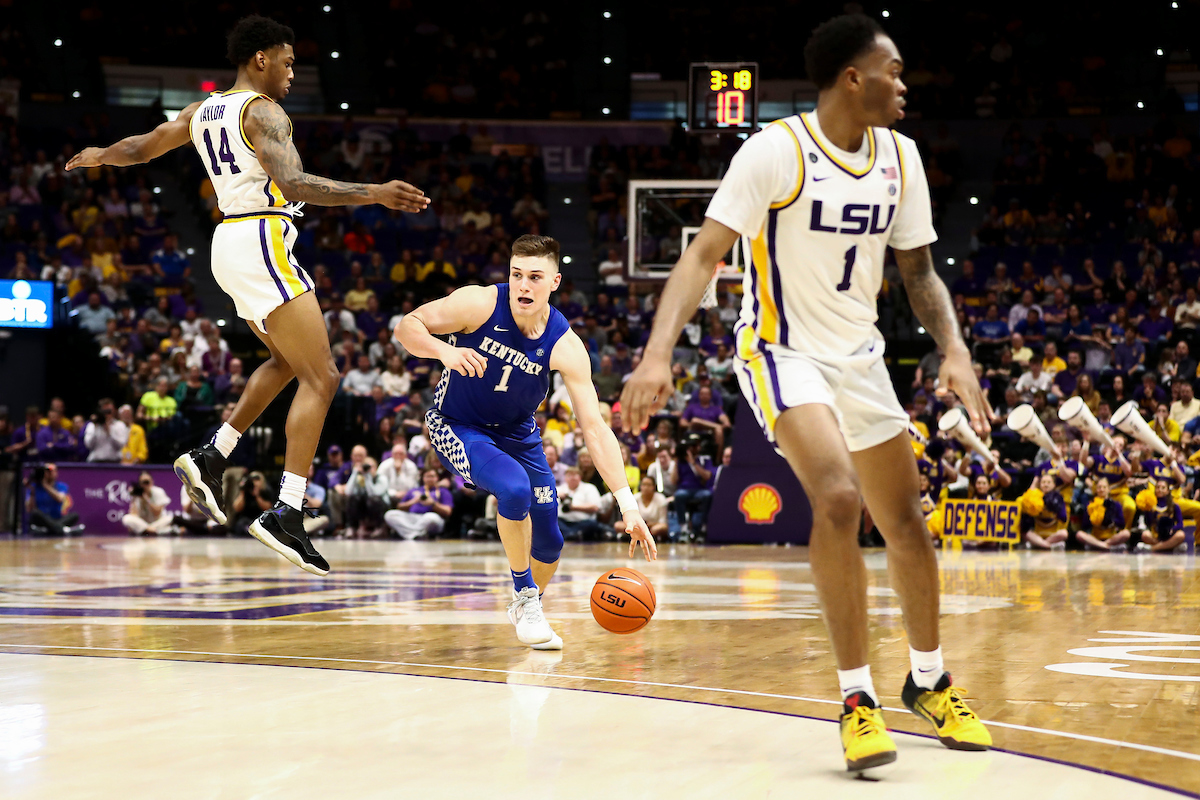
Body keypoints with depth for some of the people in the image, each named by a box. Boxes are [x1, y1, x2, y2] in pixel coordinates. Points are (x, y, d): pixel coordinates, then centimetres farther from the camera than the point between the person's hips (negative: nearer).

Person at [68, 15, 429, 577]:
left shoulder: (203, 111, 15)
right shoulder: (262, 111, -11)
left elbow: (138, 148, 28)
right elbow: (292, 183, -27)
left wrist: (98, 156, 50)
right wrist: (374, 194, -35)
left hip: (229, 244, 10)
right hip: (261, 243, -10)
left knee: (288, 361, 27)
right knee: (320, 378, -9)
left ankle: (211, 458, 21)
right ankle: (286, 515, -17)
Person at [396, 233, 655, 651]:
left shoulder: (566, 346, -21)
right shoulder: (480, 304, -25)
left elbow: (594, 428, -22)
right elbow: (407, 327, -17)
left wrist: (628, 505, -29)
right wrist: (445, 350, -40)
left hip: (517, 432, 4)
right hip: (457, 425, -4)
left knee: (549, 542, 4)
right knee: (514, 488, -32)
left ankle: (527, 607, 38)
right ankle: (525, 599, -10)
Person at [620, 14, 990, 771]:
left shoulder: (900, 157, 0)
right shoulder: (775, 151, -18)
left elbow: (918, 269, 9)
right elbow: (704, 254, -21)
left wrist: (955, 351, -8)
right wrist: (659, 353, -33)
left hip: (860, 356, 6)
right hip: (784, 352, -6)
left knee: (907, 522, 11)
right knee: (838, 496, -27)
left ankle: (929, 680, 34)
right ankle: (857, 696, -15)